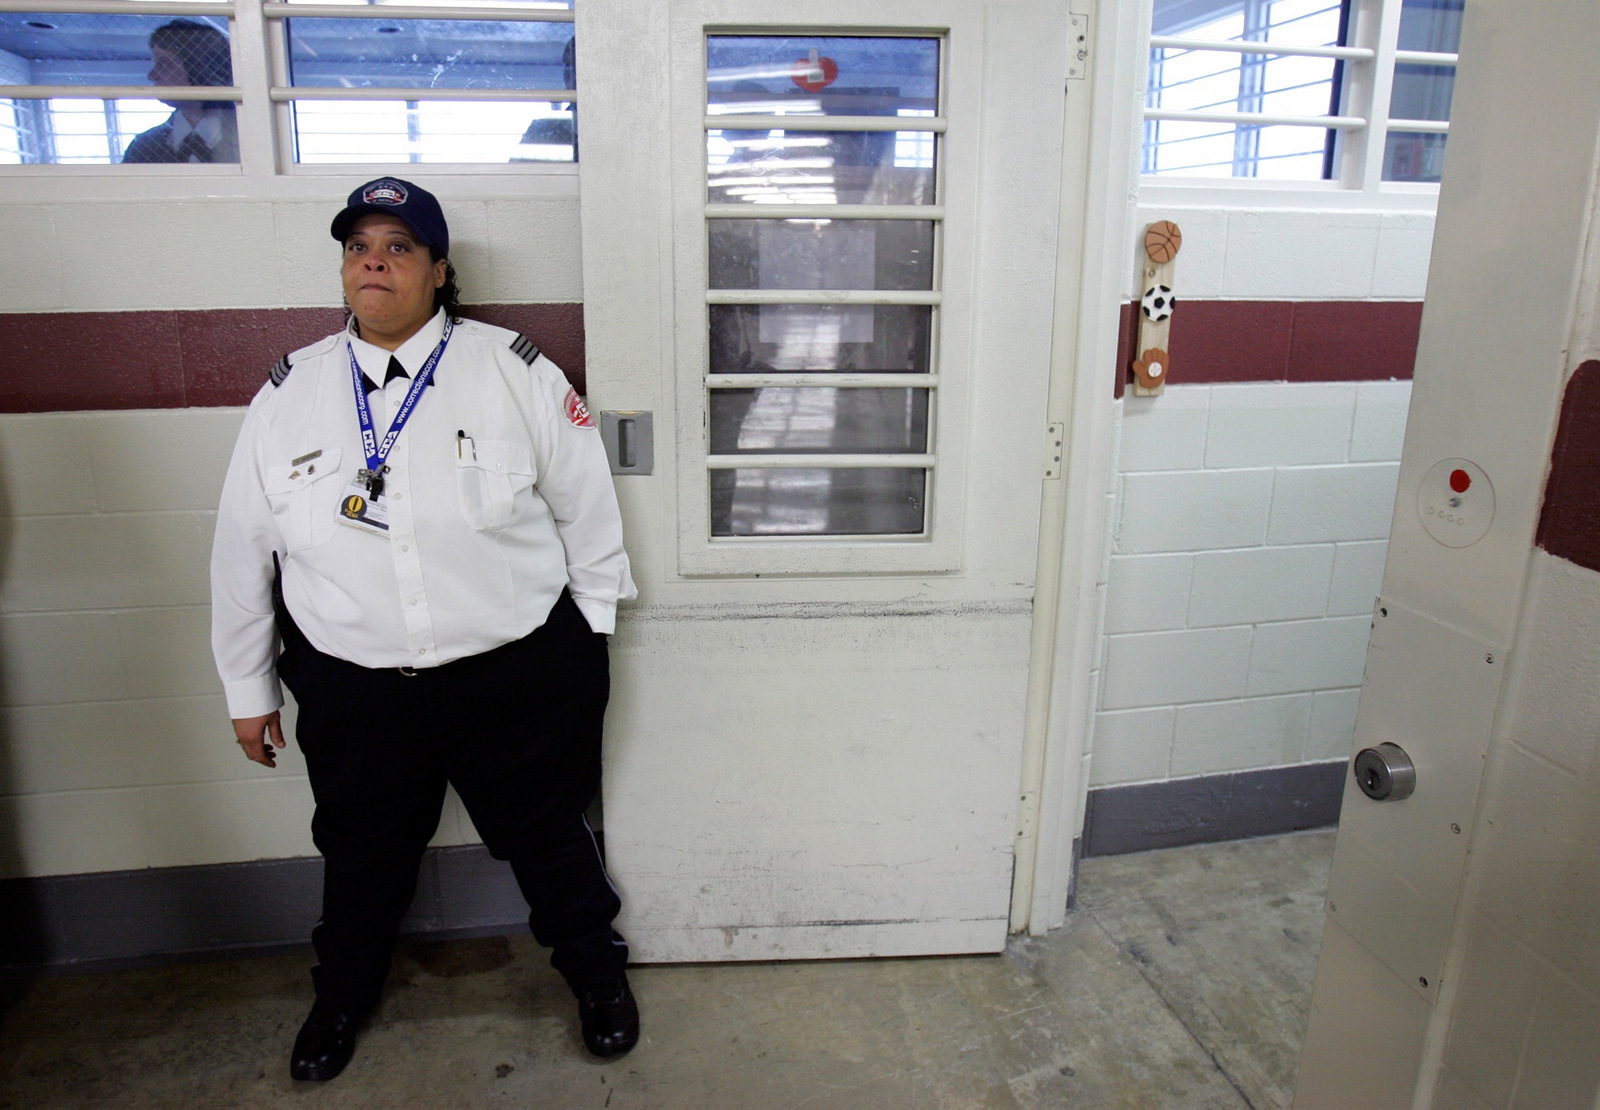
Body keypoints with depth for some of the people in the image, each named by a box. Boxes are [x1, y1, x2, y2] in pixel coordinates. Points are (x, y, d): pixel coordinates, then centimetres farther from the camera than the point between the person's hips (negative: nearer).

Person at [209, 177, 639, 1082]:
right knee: (363, 852, 23)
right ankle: (344, 994, 52)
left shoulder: (516, 373, -8)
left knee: (548, 837, 17)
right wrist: (249, 687, 11)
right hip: (353, 691, 3)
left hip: (518, 676, -2)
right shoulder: (289, 393, 0)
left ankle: (596, 969, 44)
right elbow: (244, 549, 7)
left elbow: (586, 505, -1)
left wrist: (588, 630, 2)